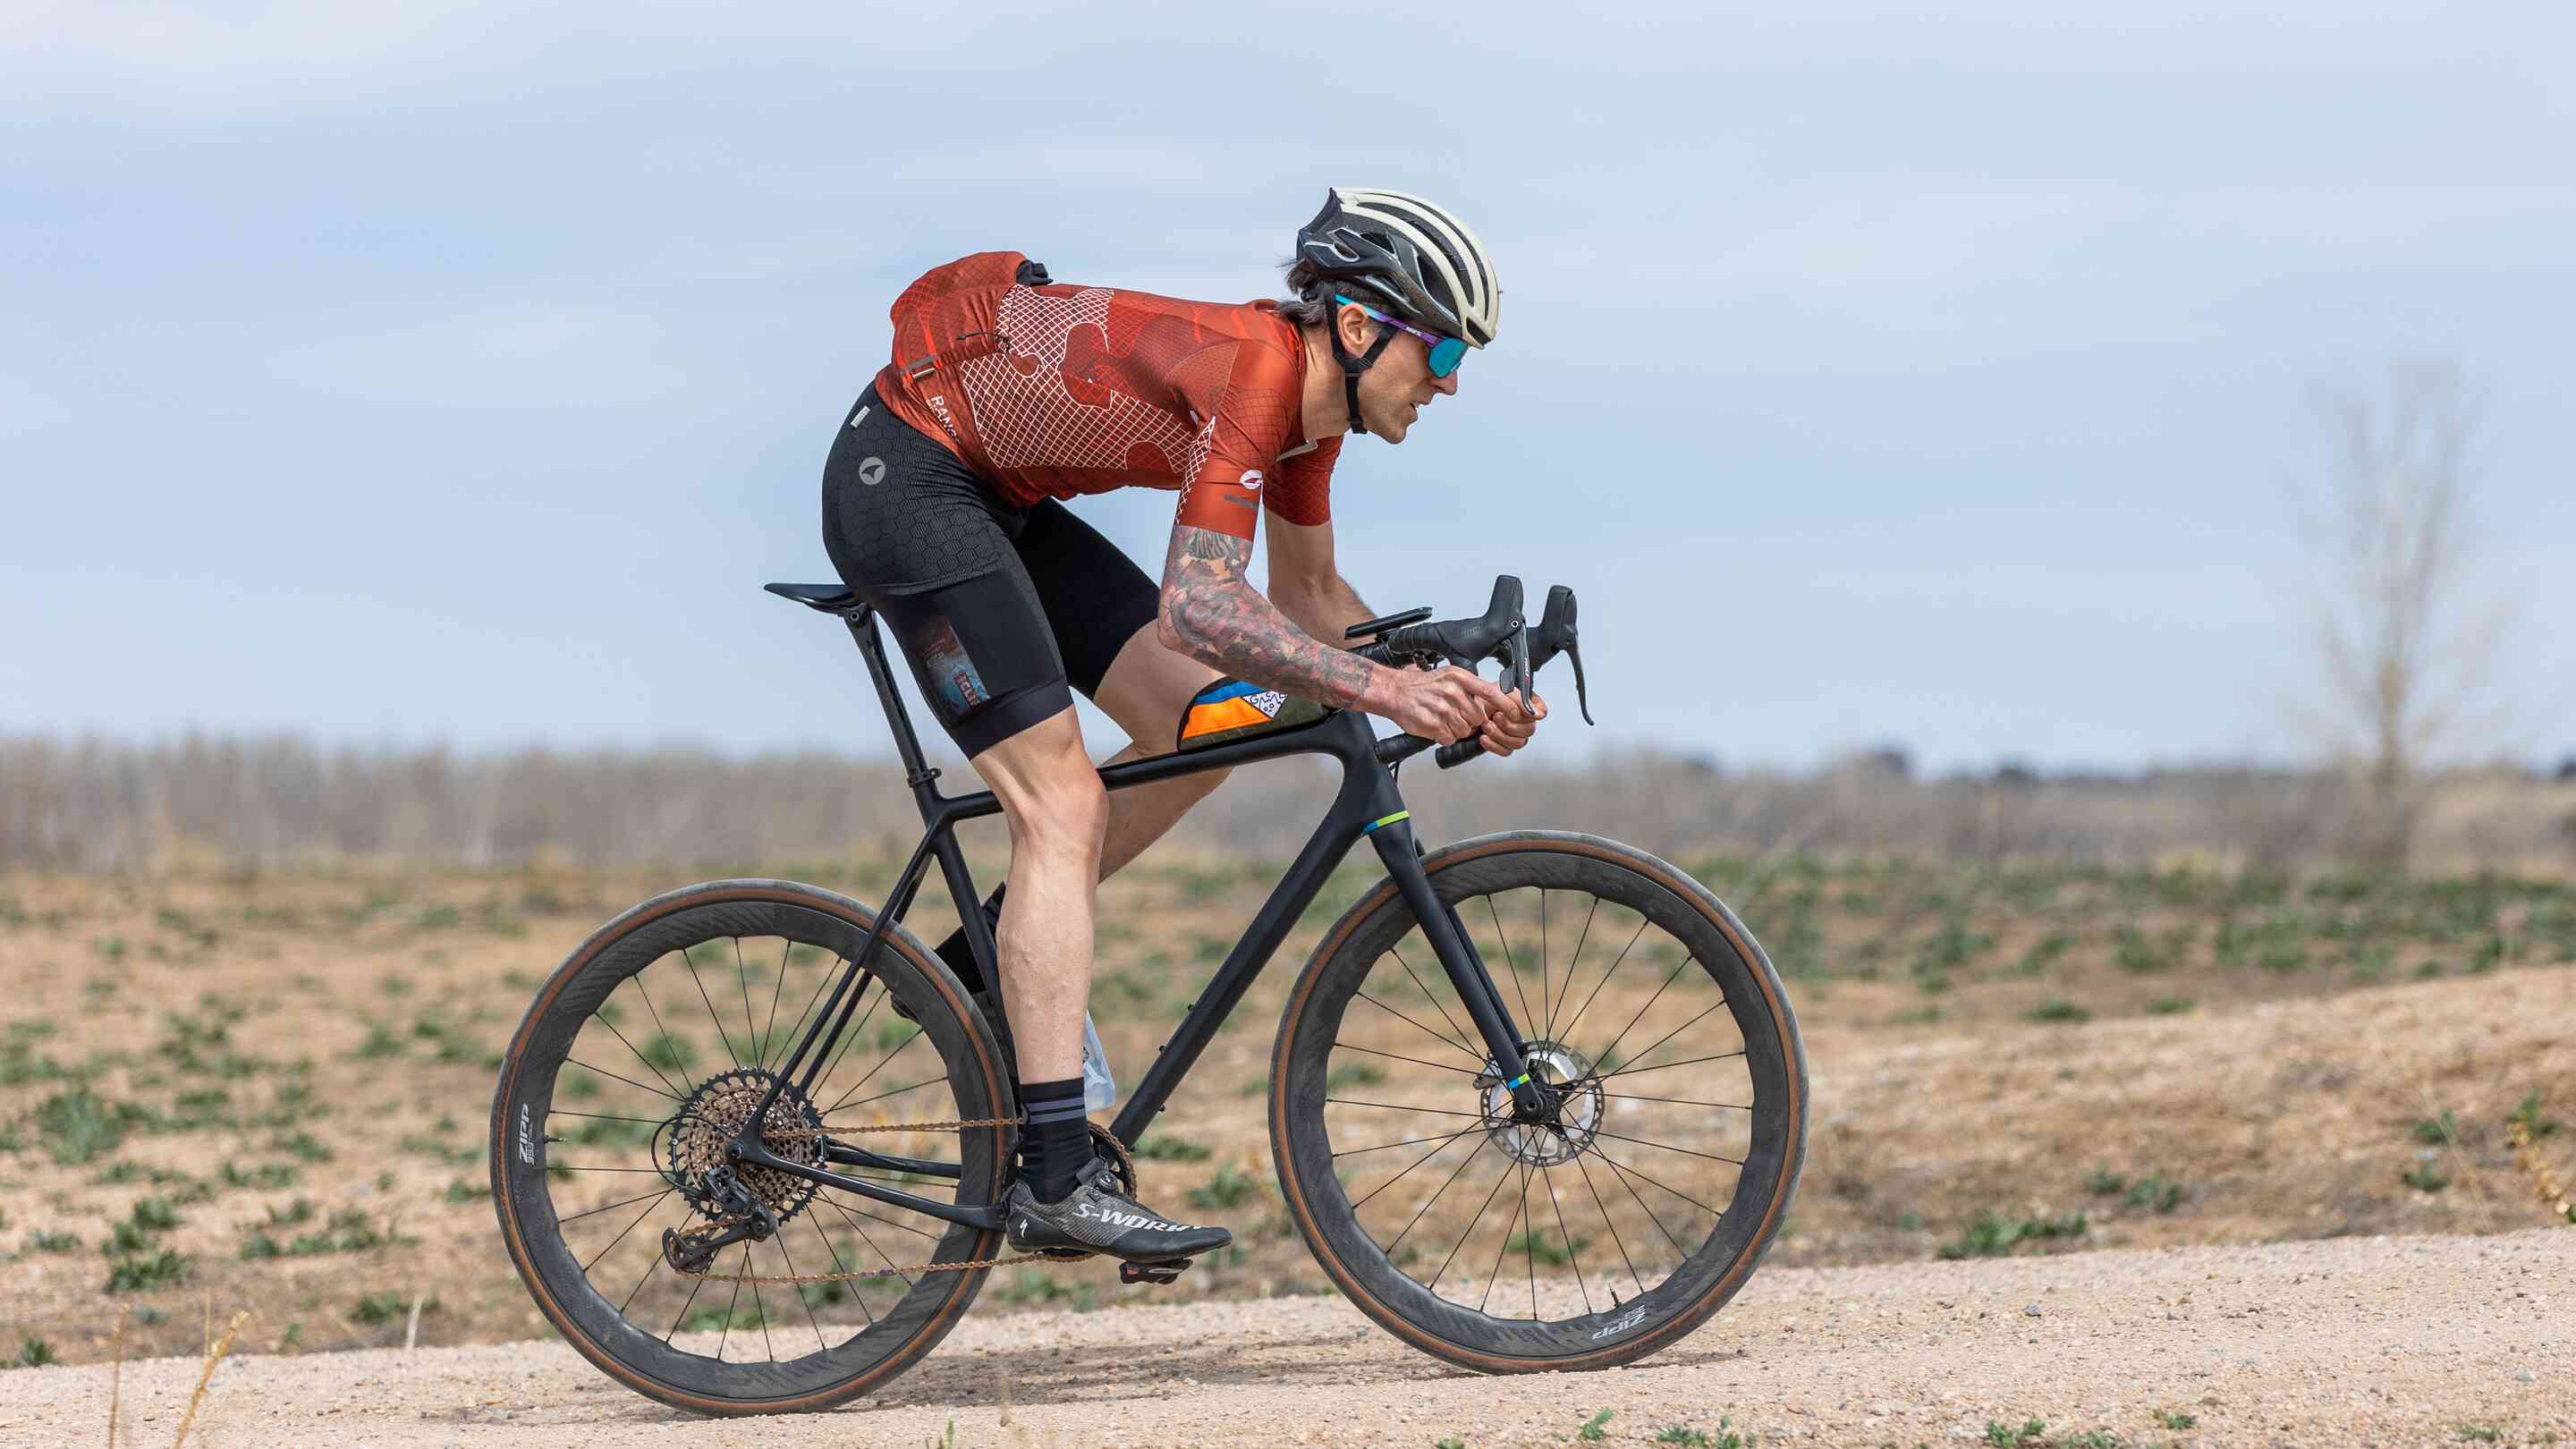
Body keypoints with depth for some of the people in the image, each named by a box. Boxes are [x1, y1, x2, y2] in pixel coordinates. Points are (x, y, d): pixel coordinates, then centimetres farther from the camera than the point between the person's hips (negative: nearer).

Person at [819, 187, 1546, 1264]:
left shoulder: (1310, 399, 3)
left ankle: (987, 963, 16)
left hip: (991, 491, 10)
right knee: (1062, 805, -15)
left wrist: (1443, 694, 2)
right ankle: (1057, 1185, -19)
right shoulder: (1254, 371, -25)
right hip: (903, 478, -10)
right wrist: (1380, 690, -39)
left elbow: (1308, 596, 16)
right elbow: (1199, 602, -36)